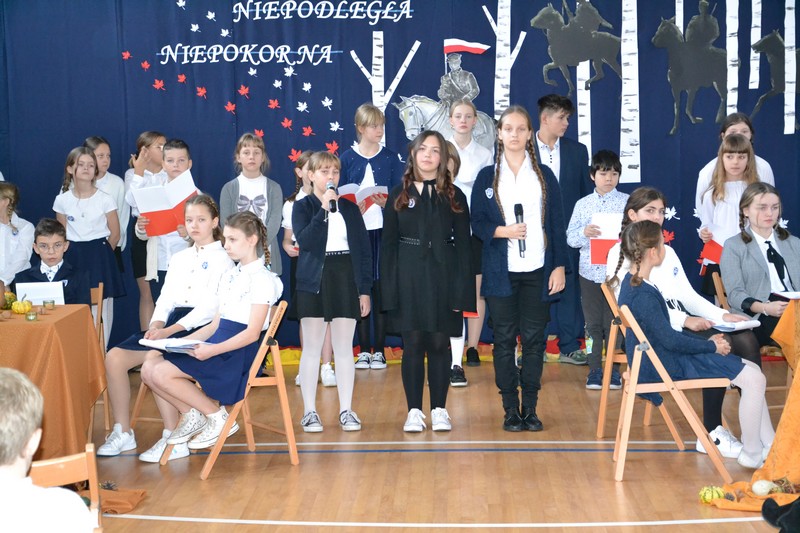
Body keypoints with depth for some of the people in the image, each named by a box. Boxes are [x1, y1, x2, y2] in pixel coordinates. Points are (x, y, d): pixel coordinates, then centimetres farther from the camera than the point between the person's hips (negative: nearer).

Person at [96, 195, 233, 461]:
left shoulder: (222, 259, 1)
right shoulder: (178, 259, 23)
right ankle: (122, 432, -5)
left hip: (198, 328, -7)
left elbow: (211, 306, -10)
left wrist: (169, 331, -20)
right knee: (114, 357, -14)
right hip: (170, 326, 7)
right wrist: (156, 325, -7)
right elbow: (165, 299, 17)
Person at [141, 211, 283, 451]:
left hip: (239, 353, -9)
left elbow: (252, 333, -16)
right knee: (149, 367, -8)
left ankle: (217, 417, -6)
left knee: (162, 373, -21)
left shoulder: (262, 279, -8)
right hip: (219, 345, 9)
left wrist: (211, 350, -25)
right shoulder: (229, 276, 19)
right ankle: (191, 414, 6)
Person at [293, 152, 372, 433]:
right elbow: (304, 241, -15)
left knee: (344, 348, 5)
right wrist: (323, 209, -20)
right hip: (314, 282, -2)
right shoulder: (303, 207, 2)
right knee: (312, 348, 2)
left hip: (346, 282, 2)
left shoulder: (350, 209, 10)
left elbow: (363, 249, 8)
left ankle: (346, 410, 11)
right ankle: (309, 411, 8)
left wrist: (365, 289, 2)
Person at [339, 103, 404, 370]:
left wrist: (386, 202, -16)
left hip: (382, 230, 0)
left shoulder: (390, 158, 5)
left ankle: (379, 350, 8)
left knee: (380, 288, 0)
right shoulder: (347, 158, 4)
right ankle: (364, 350, 12)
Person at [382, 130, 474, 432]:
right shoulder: (399, 195, 6)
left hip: (443, 278, 0)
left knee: (439, 344, 3)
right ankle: (414, 411, 9)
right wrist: (389, 288, -4)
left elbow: (463, 245, 3)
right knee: (412, 344, 2)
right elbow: (388, 243, 4)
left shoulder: (454, 196, 6)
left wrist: (462, 288, -5)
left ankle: (439, 410, 12)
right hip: (408, 278, 0)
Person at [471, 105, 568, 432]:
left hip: (537, 271, 1)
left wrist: (559, 266, 0)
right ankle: (511, 409, 10)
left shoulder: (544, 176, 8)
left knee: (534, 339, 2)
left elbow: (557, 224, 7)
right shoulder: (487, 177, 6)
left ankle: (530, 409, 11)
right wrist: (503, 231, -16)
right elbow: (477, 222, 3)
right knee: (505, 339, 2)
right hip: (501, 271, 0)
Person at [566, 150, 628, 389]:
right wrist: (584, 232, -17)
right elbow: (571, 238, 3)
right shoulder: (583, 204, 6)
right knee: (593, 323, 7)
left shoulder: (627, 202, 1)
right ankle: (595, 369, 16)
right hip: (590, 271, 2)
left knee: (613, 322, 2)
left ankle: (613, 369, 14)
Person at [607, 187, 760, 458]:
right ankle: (712, 434, -24)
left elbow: (688, 295, 18)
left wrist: (722, 314, -1)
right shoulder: (620, 254, -1)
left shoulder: (668, 252, 23)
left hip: (682, 323, 7)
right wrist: (685, 320, -23)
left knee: (746, 340, -17)